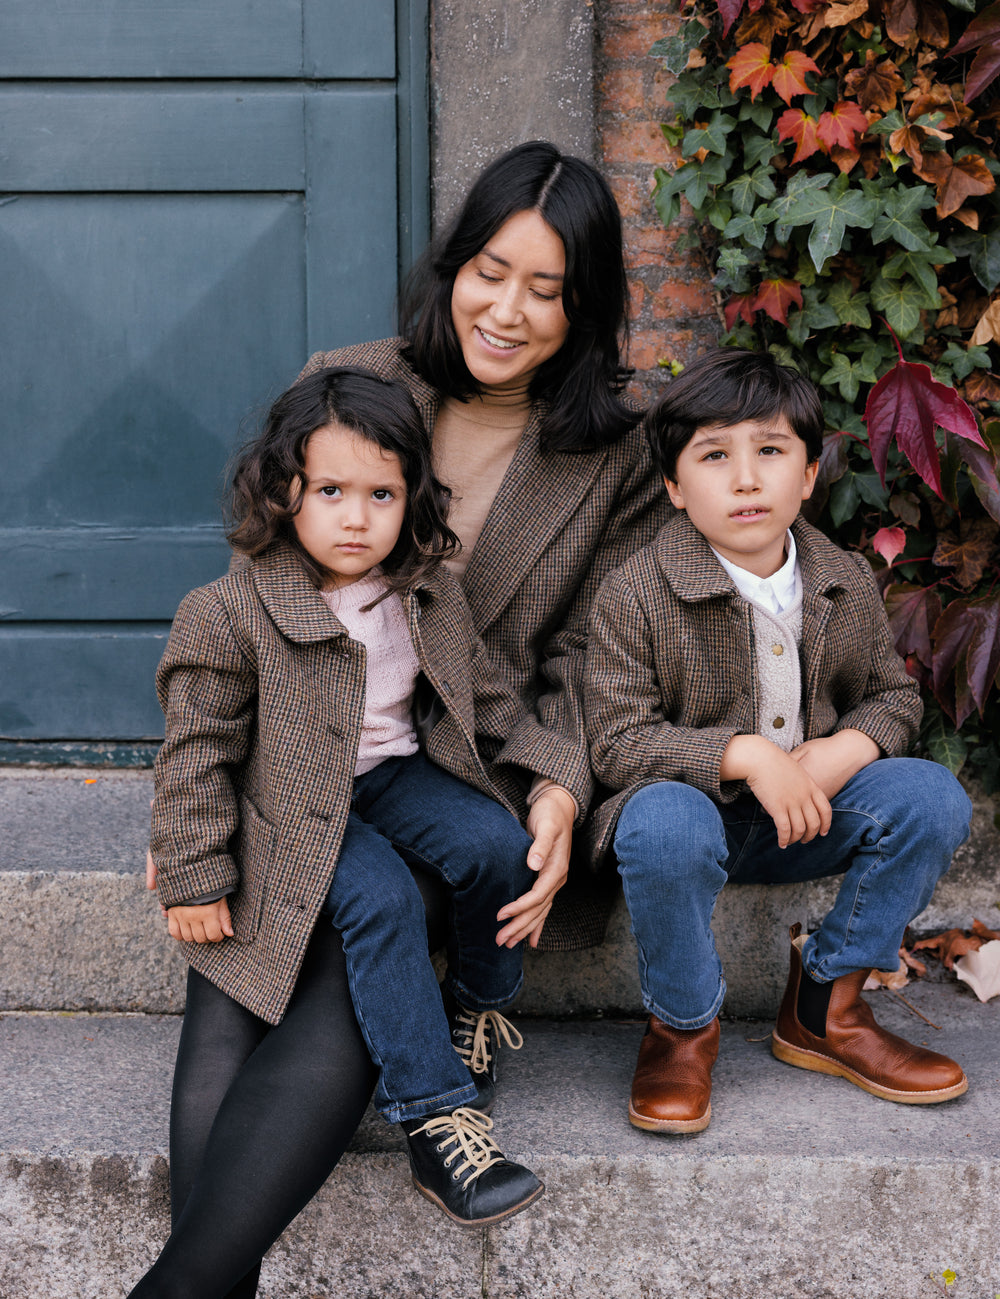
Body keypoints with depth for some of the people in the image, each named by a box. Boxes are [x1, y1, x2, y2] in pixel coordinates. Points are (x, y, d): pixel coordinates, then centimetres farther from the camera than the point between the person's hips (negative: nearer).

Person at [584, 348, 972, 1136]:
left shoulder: (847, 584, 1)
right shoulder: (635, 597, -13)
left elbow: (893, 696, 10)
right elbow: (619, 744, -16)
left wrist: (840, 753, -15)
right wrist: (745, 755, -29)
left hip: (805, 814, 5)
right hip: (696, 809, -4)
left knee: (932, 797, -17)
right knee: (662, 825, -39)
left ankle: (826, 1010, -1)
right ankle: (683, 1026, -10)